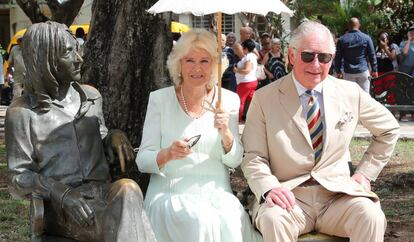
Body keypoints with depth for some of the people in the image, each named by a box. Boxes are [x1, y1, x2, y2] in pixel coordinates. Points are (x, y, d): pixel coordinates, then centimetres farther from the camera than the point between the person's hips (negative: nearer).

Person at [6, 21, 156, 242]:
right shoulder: (22, 112, 0)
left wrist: (114, 137, 0)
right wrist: (58, 190, -21)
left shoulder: (90, 96, 15)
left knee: (127, 189, -32)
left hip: (103, 193, 5)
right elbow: (18, 178, -3)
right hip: (61, 207, -4)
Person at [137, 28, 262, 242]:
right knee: (201, 222, -33)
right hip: (171, 192, -1)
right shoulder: (159, 99, 4)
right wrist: (168, 154, -21)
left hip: (216, 191, 2)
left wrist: (226, 133, -15)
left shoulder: (229, 100, 8)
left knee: (233, 222, -31)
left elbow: (234, 161, 5)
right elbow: (142, 161, 1)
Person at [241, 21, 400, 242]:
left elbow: (389, 129, 21)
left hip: (337, 193, 2)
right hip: (290, 197, -2)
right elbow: (253, 157, -1)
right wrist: (269, 188, -21)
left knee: (370, 215, -28)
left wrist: (365, 173, 12)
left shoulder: (350, 93, 7)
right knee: (272, 218, -34)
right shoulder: (264, 99, 0)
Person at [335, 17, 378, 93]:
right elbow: (372, 55, 1)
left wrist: (338, 71, 12)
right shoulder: (366, 38, -1)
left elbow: (338, 57, 4)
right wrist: (374, 70, 8)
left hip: (348, 72, 1)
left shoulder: (342, 40, 1)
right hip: (363, 71, -1)